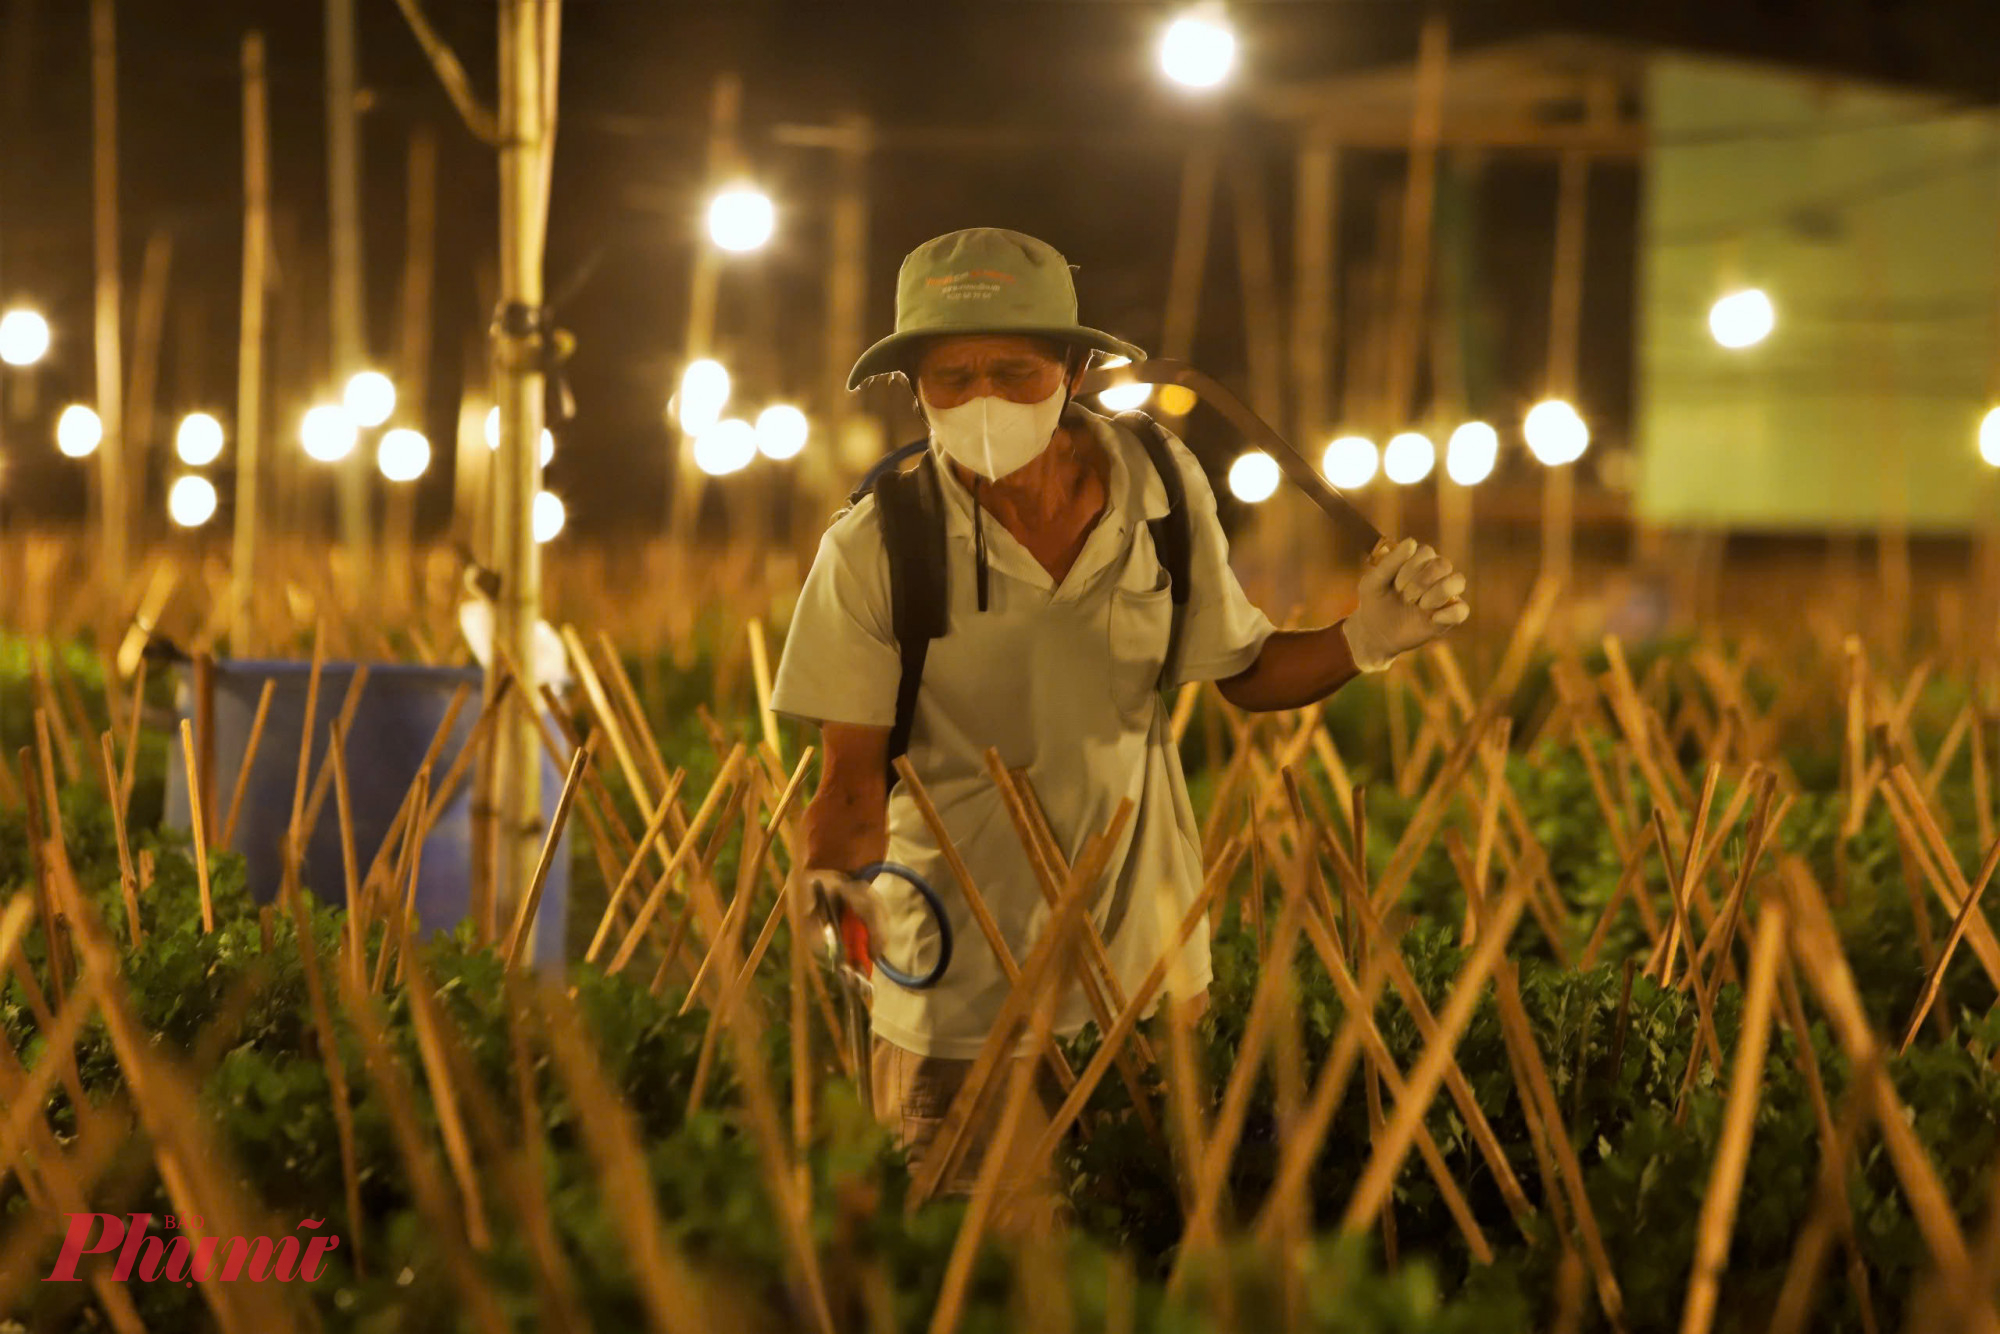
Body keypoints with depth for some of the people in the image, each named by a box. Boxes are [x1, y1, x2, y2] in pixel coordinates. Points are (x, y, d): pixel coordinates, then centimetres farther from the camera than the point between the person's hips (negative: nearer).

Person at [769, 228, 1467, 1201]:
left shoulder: (1165, 488, -9)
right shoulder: (872, 548, -18)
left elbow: (1241, 672, 5)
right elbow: (854, 781, -12)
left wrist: (1361, 641, -14)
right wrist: (837, 878, -33)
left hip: (1146, 956, 3)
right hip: (958, 989, -3)